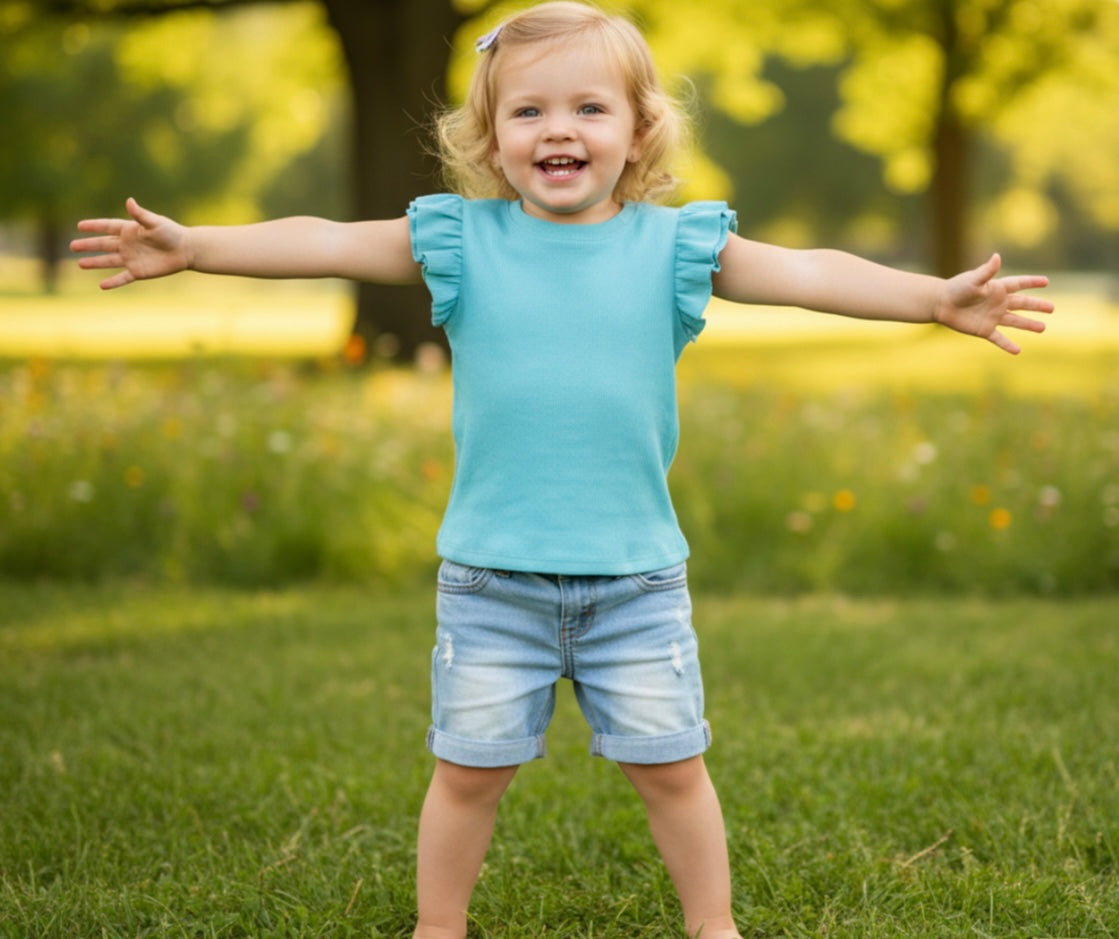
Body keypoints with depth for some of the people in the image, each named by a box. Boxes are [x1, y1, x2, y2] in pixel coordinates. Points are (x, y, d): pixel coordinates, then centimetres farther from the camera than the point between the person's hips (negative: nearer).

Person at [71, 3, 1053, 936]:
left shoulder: (676, 245, -1)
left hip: (638, 574, 0)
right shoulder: (458, 240, -1)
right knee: (470, 768, 9)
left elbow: (810, 273, -3)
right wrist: (192, 246, -7)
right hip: (492, 574, 0)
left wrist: (935, 297, -12)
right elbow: (320, 243, -1)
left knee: (670, 764, 9)